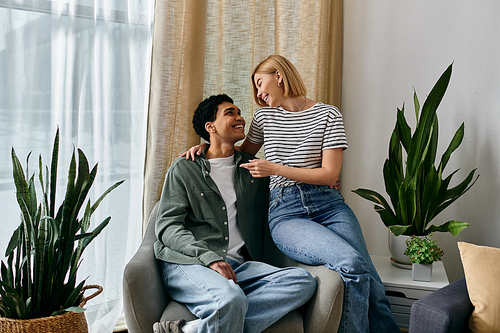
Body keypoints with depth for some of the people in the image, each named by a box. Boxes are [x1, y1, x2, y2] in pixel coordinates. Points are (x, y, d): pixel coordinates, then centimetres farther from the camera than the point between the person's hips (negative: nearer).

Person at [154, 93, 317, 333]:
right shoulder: (185, 168, 12)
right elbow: (167, 227, 2)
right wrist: (209, 257, -16)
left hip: (238, 266, 5)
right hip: (188, 264, -5)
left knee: (303, 281, -25)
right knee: (231, 299, -39)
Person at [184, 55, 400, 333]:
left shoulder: (327, 114, 6)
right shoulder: (265, 116, 17)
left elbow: (329, 174, -2)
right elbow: (243, 153, 33)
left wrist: (275, 168, -8)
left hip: (329, 205, 0)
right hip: (286, 211, 0)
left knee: (372, 287, -18)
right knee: (351, 263, -28)